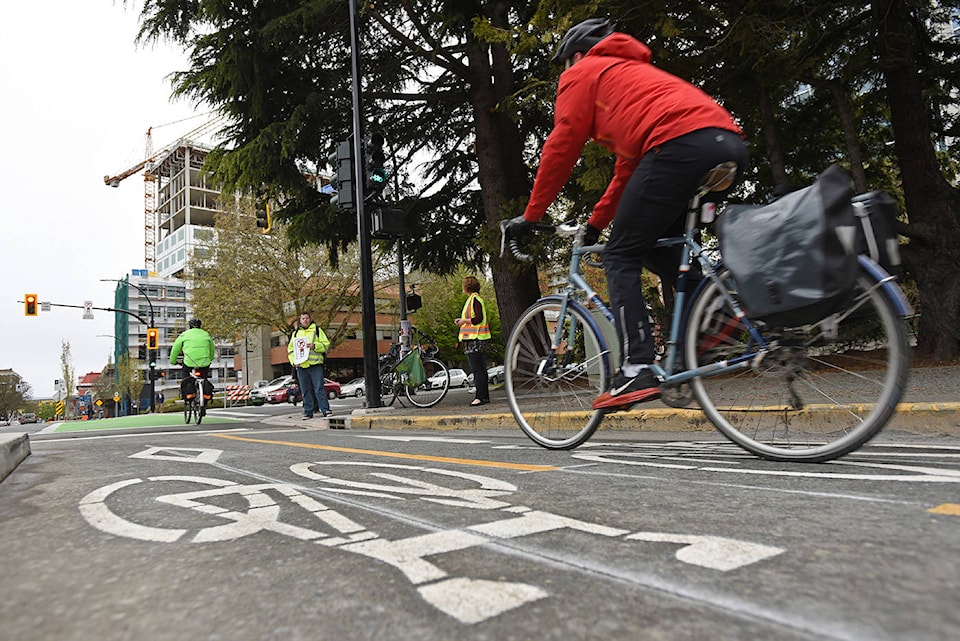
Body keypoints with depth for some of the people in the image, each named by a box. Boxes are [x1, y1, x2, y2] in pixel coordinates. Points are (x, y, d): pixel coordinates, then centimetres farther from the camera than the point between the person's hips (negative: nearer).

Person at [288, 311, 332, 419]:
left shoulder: (317, 330, 8)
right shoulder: (296, 333, 18)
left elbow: (326, 344, 3)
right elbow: (290, 349, 20)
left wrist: (315, 346, -14)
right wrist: (293, 361, 5)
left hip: (315, 365, -4)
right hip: (301, 366, 4)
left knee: (319, 388, -8)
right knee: (305, 391, 7)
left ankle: (325, 410, -6)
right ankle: (308, 412, 13)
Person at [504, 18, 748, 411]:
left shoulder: (582, 73, 17)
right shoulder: (634, 73, 41)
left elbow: (560, 149, 7)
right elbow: (628, 167, 37)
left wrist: (530, 216, 13)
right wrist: (595, 224, 36)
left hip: (681, 143, -8)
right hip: (731, 145, 8)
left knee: (621, 257, -1)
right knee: (659, 249, 23)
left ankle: (637, 371, -10)